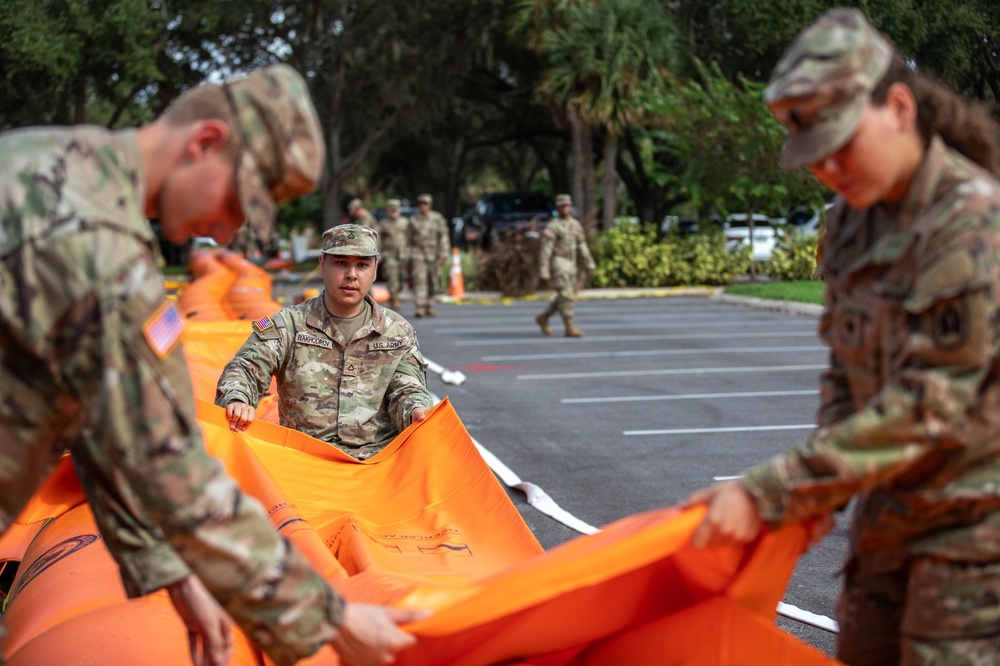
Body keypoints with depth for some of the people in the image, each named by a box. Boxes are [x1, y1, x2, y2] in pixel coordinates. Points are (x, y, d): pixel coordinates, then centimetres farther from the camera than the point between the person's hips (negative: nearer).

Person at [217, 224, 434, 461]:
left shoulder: (398, 331, 16)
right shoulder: (289, 324, 9)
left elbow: (406, 388, 10)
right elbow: (246, 369, 2)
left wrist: (416, 412, -15)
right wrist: (237, 400, -23)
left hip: (379, 458, 1)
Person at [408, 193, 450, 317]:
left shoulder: (437, 218, -1)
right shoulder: (413, 220, 6)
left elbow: (444, 237, -3)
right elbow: (411, 239, 14)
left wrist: (443, 254, -12)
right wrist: (410, 258, 15)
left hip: (433, 255, 0)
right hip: (418, 254, 0)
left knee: (433, 283, 5)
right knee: (419, 280, -13)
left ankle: (429, 307, 18)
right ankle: (420, 308, -19)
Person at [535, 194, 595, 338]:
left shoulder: (575, 224, 10)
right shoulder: (552, 227, -13)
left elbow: (582, 246, 13)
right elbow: (545, 250, -14)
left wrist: (590, 265, 7)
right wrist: (544, 273, -18)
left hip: (570, 265, 8)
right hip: (557, 264, -8)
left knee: (567, 297, 10)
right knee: (566, 296, -12)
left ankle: (543, 318, 25)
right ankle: (570, 328, -7)